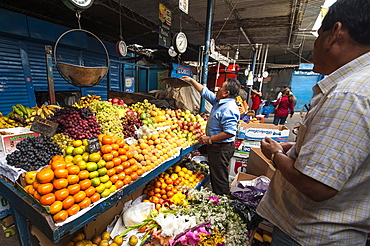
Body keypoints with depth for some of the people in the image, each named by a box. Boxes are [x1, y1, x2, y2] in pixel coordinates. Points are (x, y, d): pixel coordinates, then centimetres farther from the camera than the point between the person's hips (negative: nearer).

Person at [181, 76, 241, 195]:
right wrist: (191, 80, 20)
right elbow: (204, 91, 18)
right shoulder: (219, 101, 7)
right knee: (215, 176, 23)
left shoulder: (229, 109, -23)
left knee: (219, 179, 4)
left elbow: (230, 132, -30)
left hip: (221, 149, -10)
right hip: (215, 147, 10)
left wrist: (209, 139, -24)